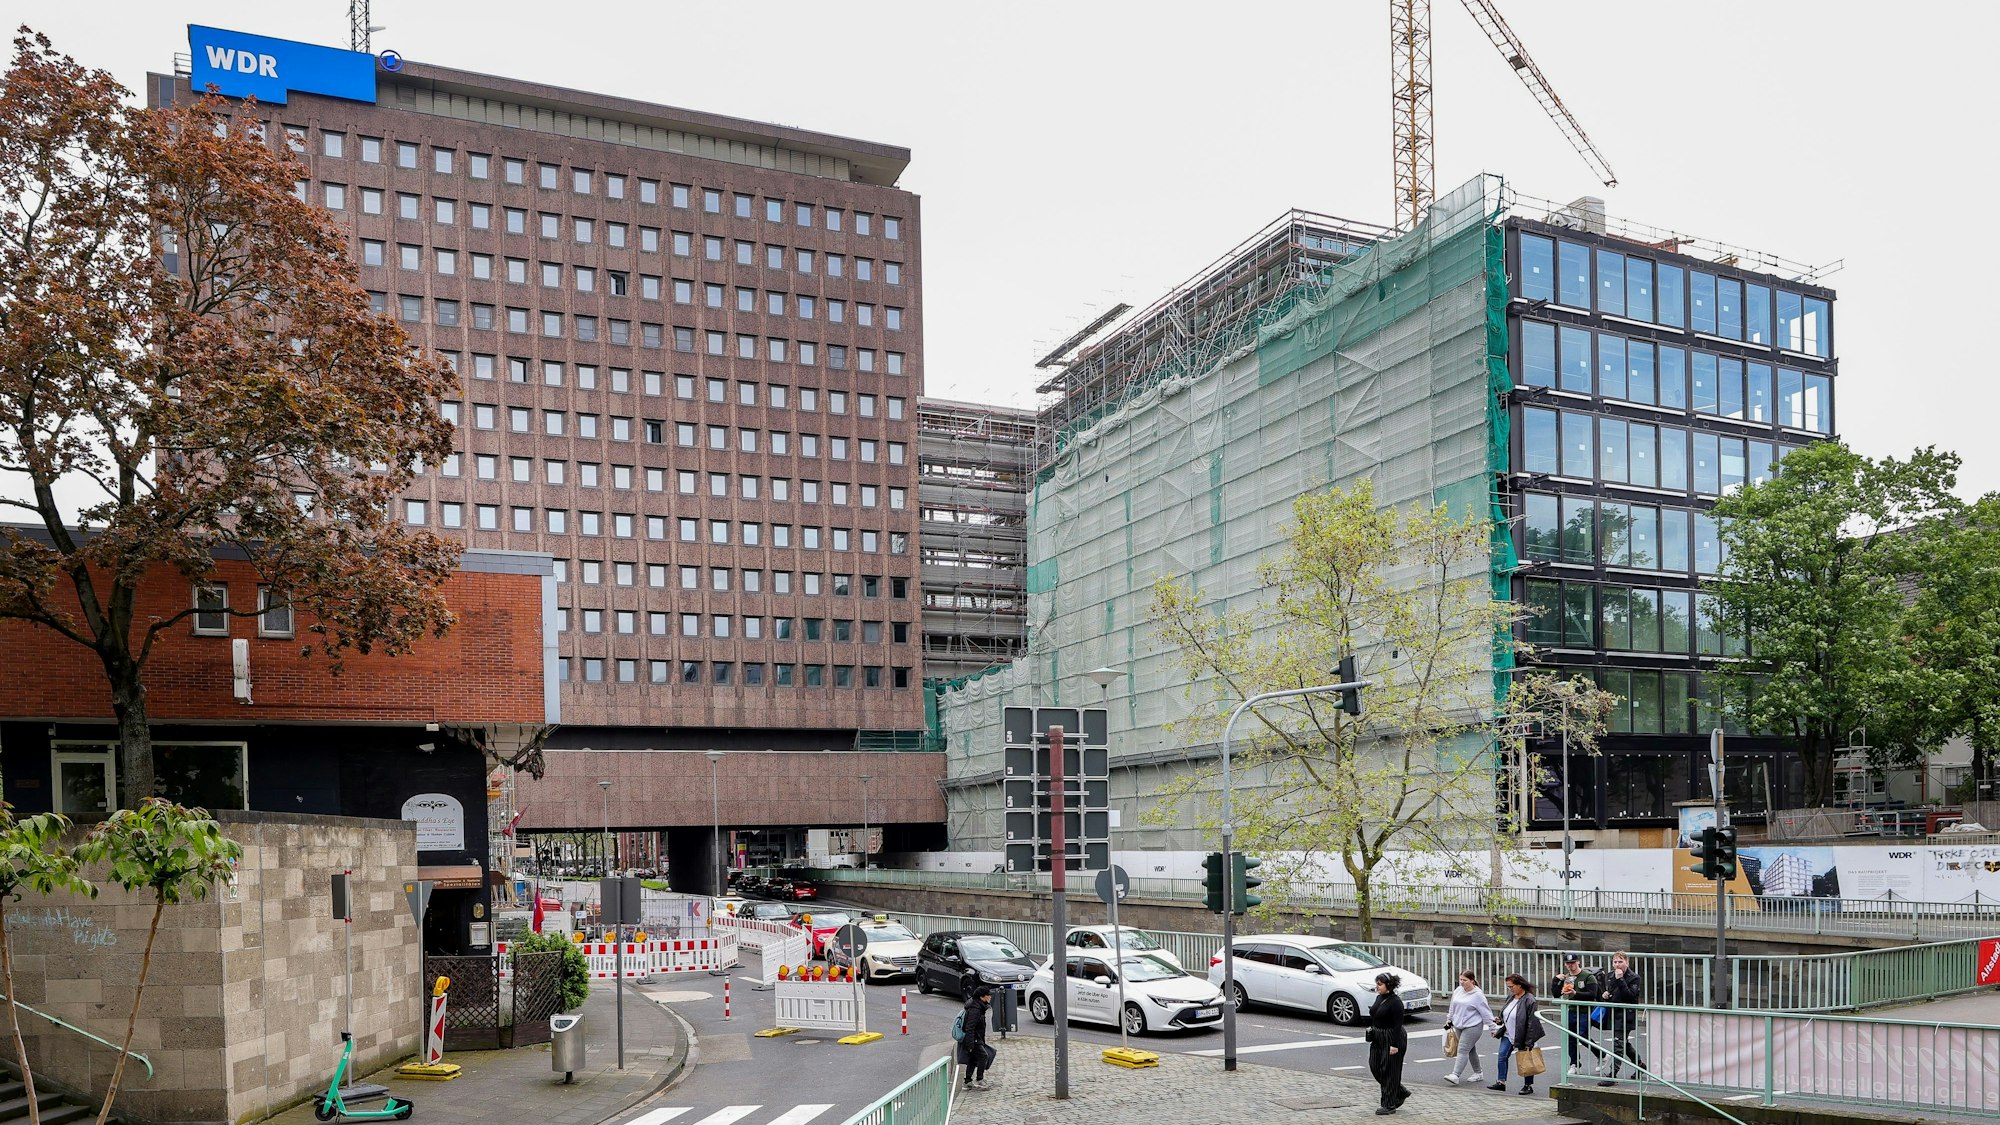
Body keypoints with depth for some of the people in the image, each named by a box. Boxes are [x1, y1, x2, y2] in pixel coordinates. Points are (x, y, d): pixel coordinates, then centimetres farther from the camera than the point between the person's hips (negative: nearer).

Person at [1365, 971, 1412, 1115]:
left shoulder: (1395, 1002, -17)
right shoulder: (1379, 998, 9)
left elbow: (1398, 1025, -20)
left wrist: (1394, 1045, -22)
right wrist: (1371, 1028, 12)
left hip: (1392, 1039, -9)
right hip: (1378, 1039, 9)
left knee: (1390, 1071, -2)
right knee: (1375, 1067, 8)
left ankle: (1389, 1105, 7)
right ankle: (1401, 1093, 25)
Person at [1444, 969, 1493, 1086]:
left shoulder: (1478, 995, -12)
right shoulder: (1457, 991, 7)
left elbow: (1486, 1012, -9)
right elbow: (1452, 1007, 19)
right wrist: (1449, 1020, 24)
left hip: (1472, 1027, -7)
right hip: (1459, 1026, 7)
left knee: (1463, 1050, -13)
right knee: (1471, 1050, 15)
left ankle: (1455, 1075, -19)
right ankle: (1477, 1074, 27)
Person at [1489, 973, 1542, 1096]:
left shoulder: (1529, 1000, -19)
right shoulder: (1510, 997, 7)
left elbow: (1532, 1023, -21)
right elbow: (1505, 1014, 24)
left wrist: (1528, 1043, -22)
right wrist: (1500, 1020, 2)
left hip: (1522, 1037, -7)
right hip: (1508, 1035, 7)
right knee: (1502, 1055, 1)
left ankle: (1528, 1085, 18)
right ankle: (1501, 1082, 8)